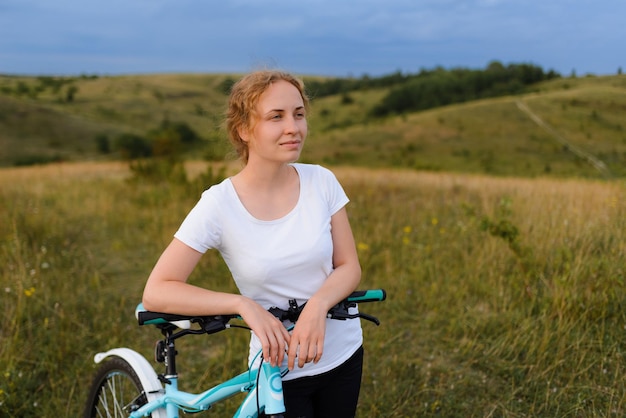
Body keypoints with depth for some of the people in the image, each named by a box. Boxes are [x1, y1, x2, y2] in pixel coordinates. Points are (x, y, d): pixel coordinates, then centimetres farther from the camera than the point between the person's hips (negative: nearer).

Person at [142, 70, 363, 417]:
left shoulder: (322, 181, -9)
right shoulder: (219, 203, -17)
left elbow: (349, 266, -5)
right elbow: (156, 292, -19)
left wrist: (318, 304, -25)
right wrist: (243, 304, -30)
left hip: (343, 355, 3)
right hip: (279, 370, -3)